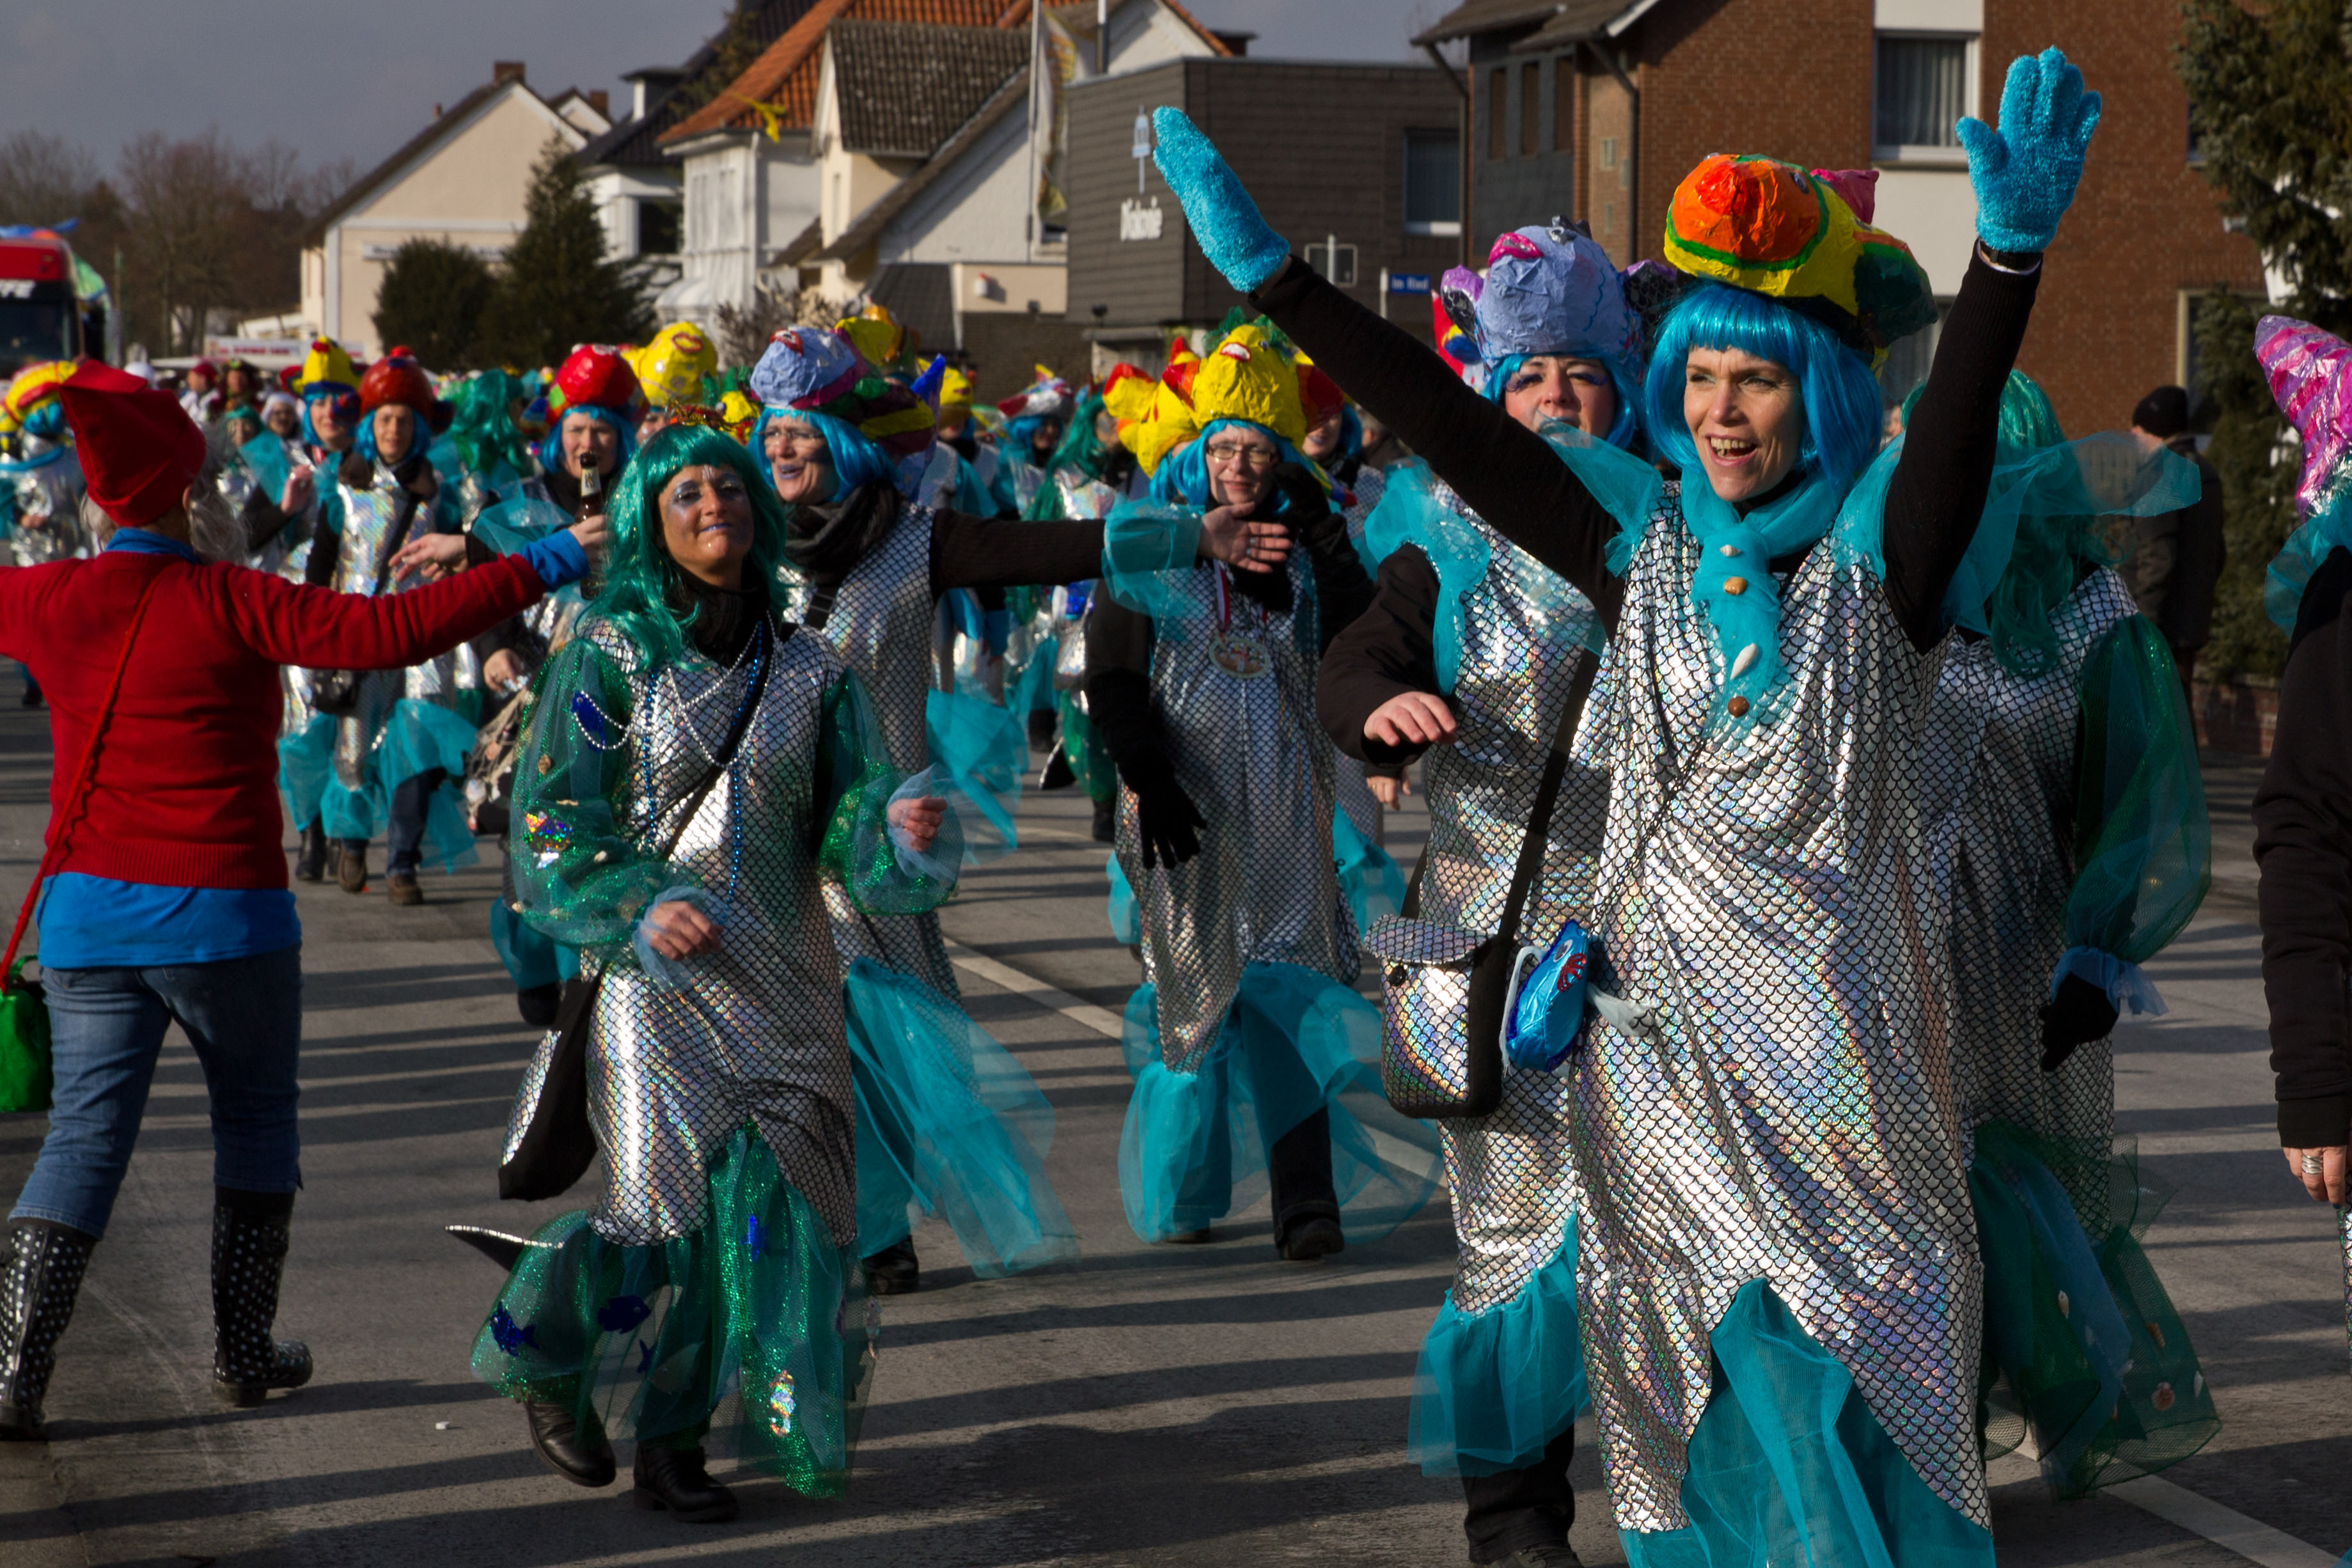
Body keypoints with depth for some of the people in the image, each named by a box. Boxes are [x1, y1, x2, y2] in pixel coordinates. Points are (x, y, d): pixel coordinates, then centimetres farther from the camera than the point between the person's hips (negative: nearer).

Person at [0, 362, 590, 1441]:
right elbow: (392, 632, -21)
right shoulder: (231, 602, -13)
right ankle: (244, 1350, 20)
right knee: (256, 1116, 16)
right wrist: (534, 573, -14)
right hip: (221, 913, -4)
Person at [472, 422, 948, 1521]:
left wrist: (902, 832, -19)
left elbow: (852, 823, 4)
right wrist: (639, 908, -18)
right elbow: (551, 822, -4)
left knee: (770, 1211, -2)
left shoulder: (810, 671, 8)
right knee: (671, 1211, -10)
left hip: (782, 980, 3)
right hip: (655, 978, -3)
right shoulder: (609, 656, -1)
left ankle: (673, 1440, 14)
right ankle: (550, 1371, 19)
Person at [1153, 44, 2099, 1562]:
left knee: (1850, 1375, -2)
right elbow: (1459, 431, 5)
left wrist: (2012, 255, -42)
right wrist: (1277, 278, 0)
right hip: (1666, 1024, 3)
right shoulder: (1649, 558, 8)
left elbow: (1960, 412, -22)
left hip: (1835, 1028, -3)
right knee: (1723, 1364, 6)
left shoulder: (1878, 555, -4)